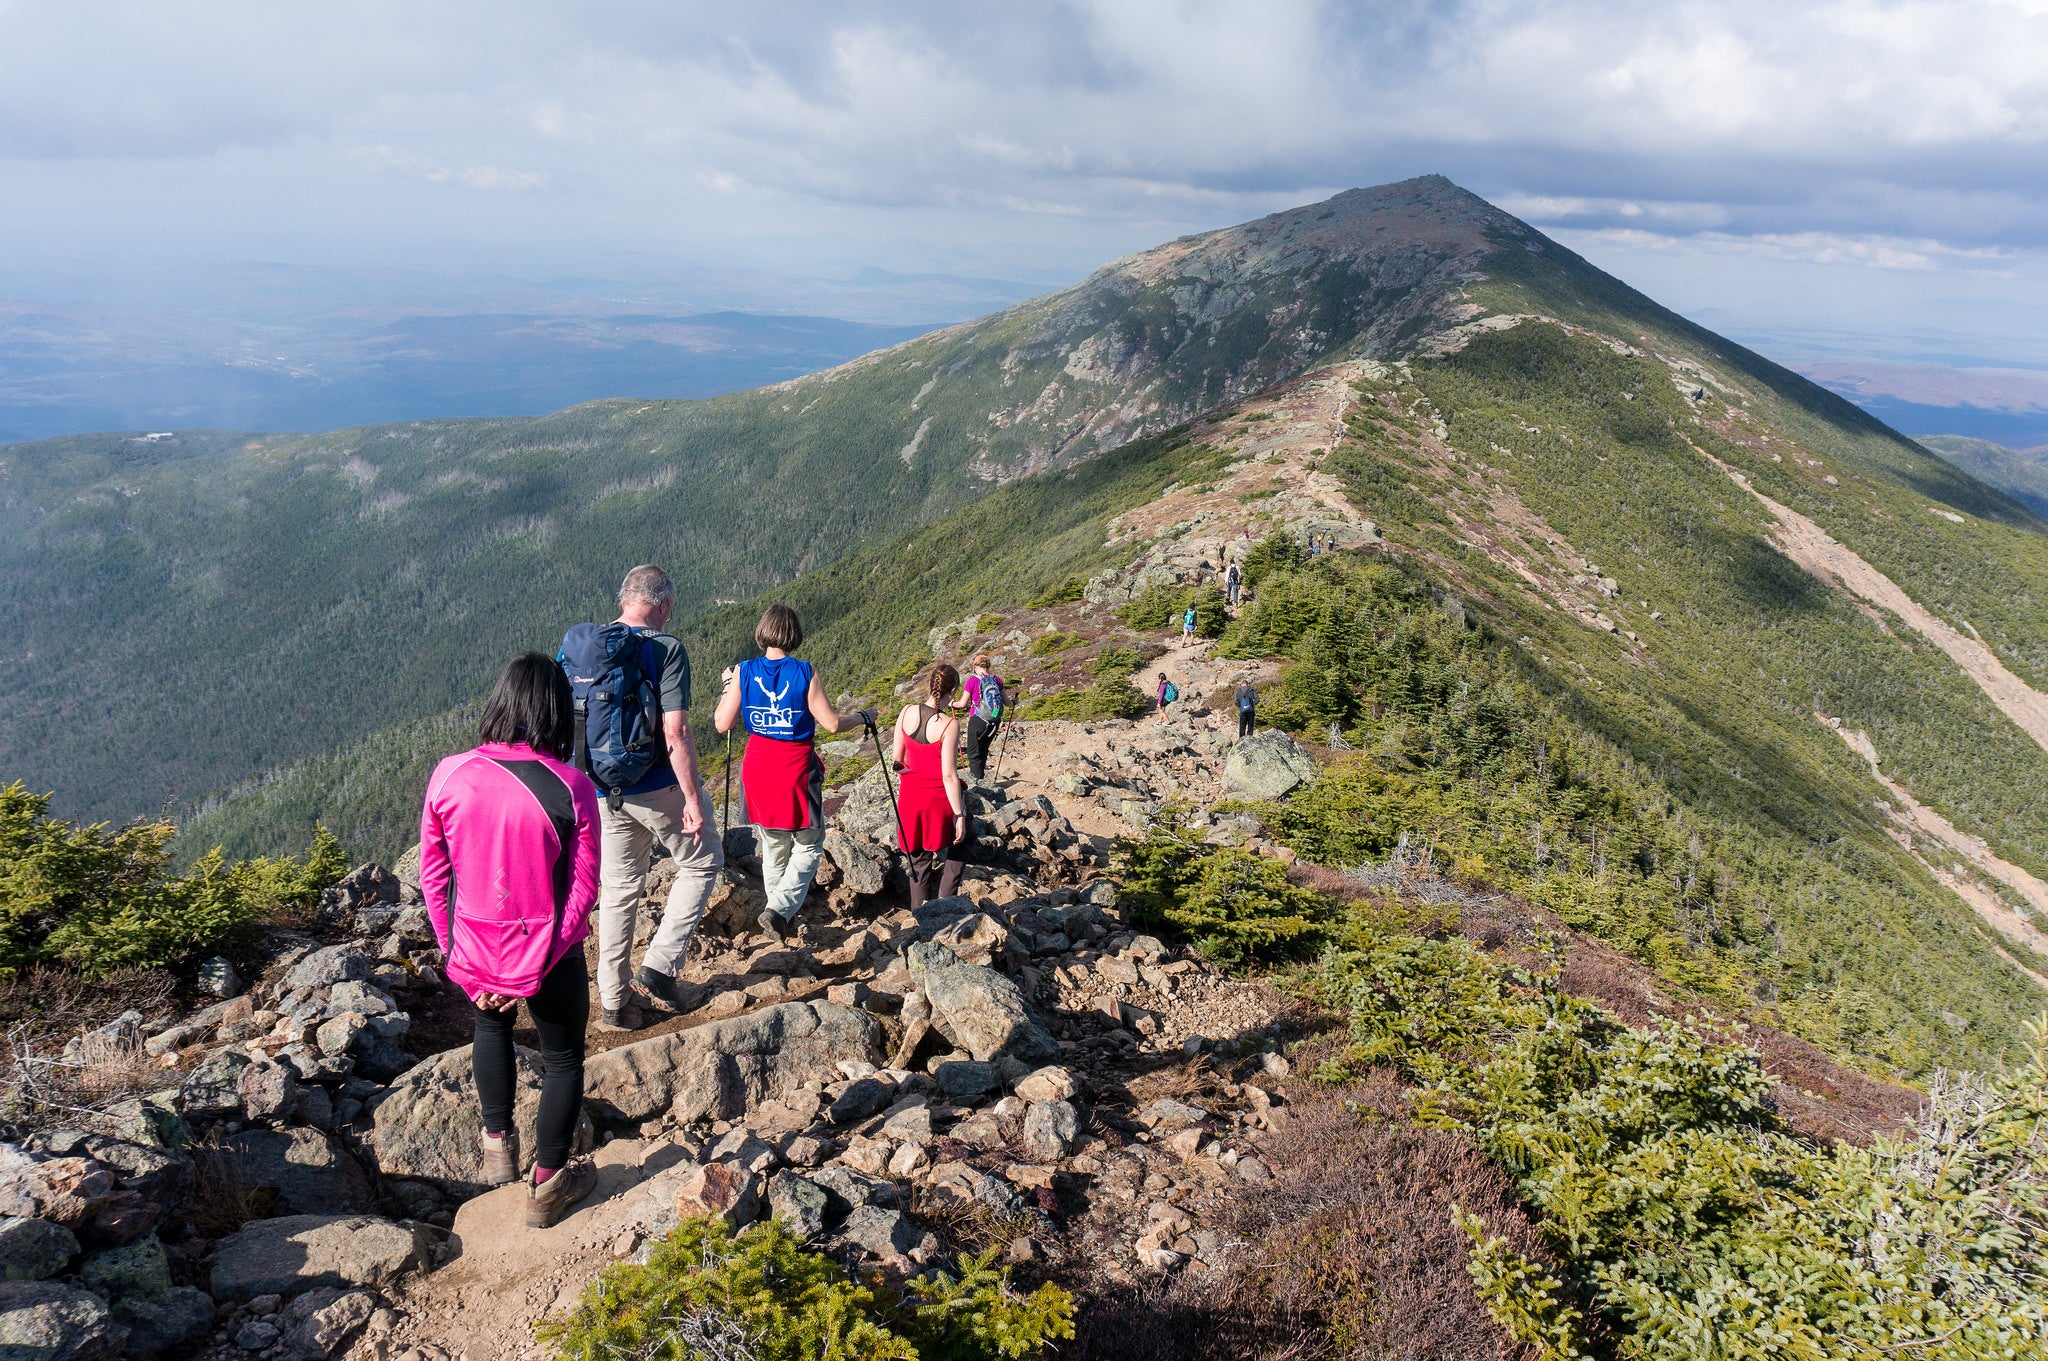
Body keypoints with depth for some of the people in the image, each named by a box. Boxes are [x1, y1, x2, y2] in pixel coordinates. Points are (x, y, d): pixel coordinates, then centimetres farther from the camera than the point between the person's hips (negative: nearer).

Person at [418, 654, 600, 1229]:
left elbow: (433, 877, -4)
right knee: (563, 1058, 22)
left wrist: (456, 952, 6)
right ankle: (547, 1185, 33)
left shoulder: (448, 776, -13)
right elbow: (581, 894, -16)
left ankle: (498, 1144, 45)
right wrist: (529, 974, -9)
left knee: (490, 1027, 34)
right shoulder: (571, 788, -19)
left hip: (471, 957, 3)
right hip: (548, 958, -2)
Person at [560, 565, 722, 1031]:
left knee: (618, 888, 16)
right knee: (703, 862, 17)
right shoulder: (665, 649, -16)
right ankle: (659, 966, 10)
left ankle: (615, 1001, 22)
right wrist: (694, 799, -16)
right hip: (658, 788, -5)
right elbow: (675, 734, -21)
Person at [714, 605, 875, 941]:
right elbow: (832, 723, -11)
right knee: (808, 845, 10)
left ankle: (778, 910, 26)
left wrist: (727, 687, 15)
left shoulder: (743, 671, -4)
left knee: (773, 846, 18)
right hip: (797, 770, -3)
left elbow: (723, 724, 0)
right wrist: (863, 717, 7)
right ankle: (780, 908, -7)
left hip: (758, 768, 3)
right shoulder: (805, 673, -11)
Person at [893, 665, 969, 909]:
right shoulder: (949, 725, -20)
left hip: (910, 795, 5)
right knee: (955, 850, 21)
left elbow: (896, 758, 2)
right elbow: (949, 775, -19)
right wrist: (960, 815, -13)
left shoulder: (907, 712, -5)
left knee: (919, 861, 17)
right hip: (939, 797, -4)